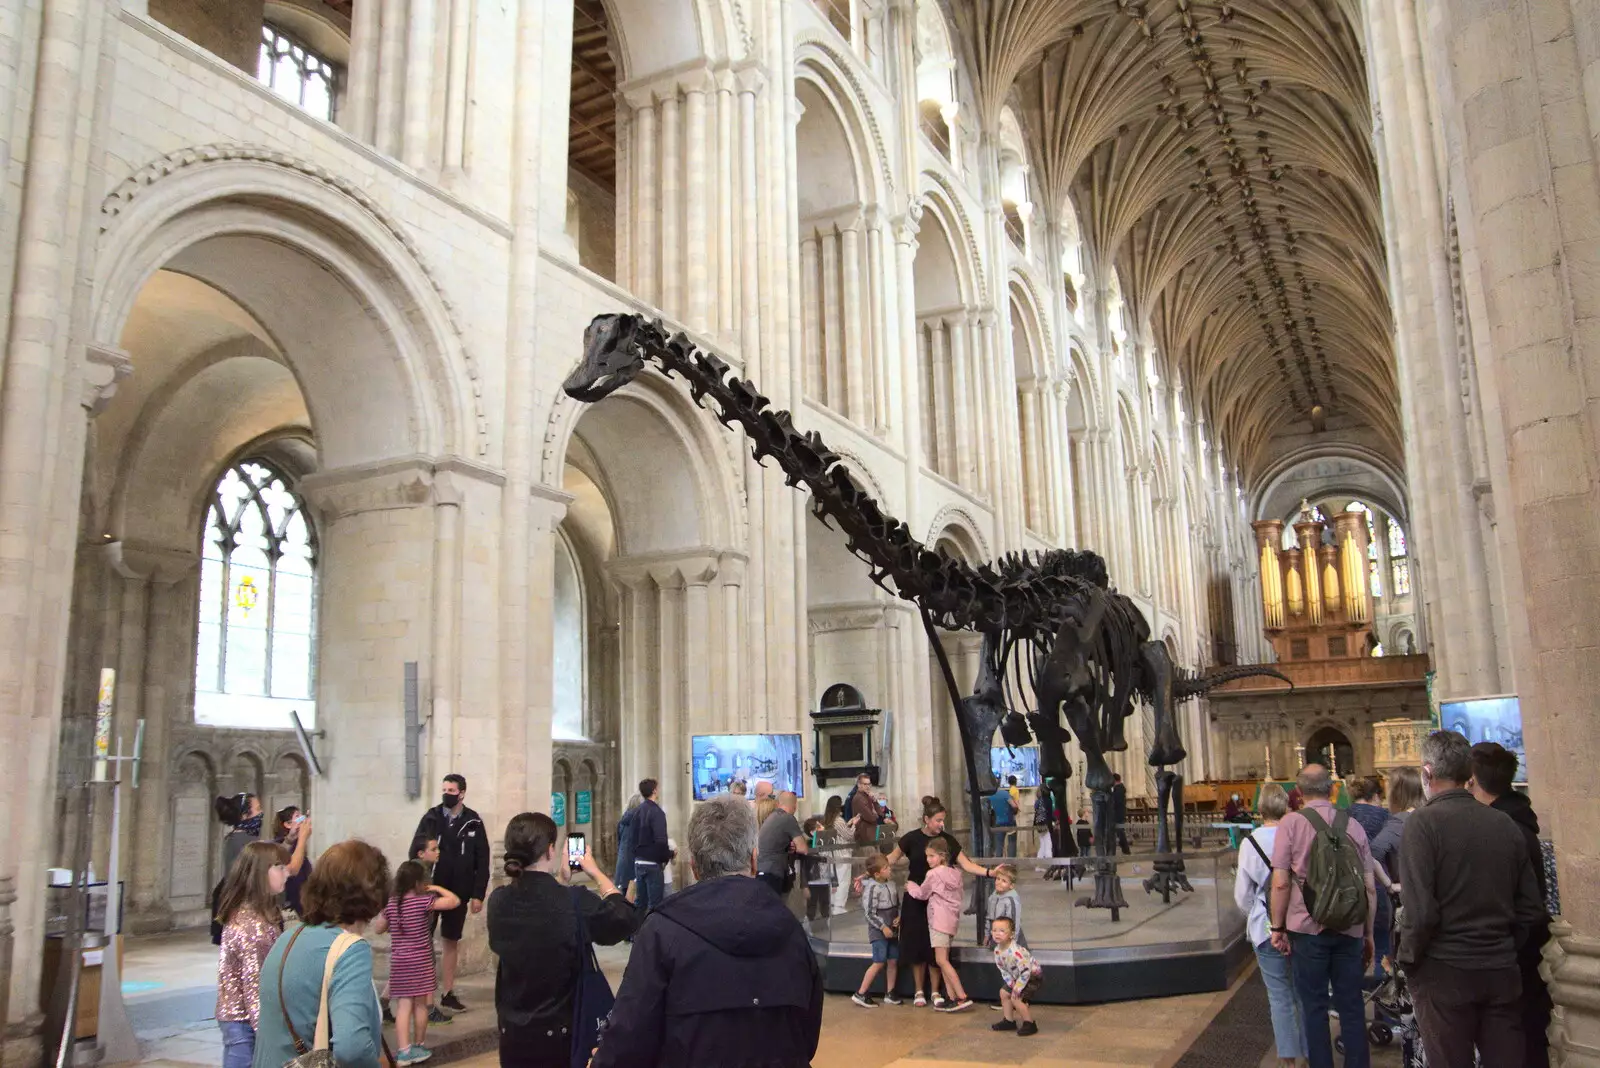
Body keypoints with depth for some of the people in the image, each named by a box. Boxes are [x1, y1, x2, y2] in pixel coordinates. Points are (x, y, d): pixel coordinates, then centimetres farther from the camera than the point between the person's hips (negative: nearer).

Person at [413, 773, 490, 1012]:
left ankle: (448, 993, 20)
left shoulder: (474, 823, -3)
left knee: (452, 942, 10)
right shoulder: (430, 818, -2)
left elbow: (482, 861, -2)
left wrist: (478, 894, -6)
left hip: (458, 892, 1)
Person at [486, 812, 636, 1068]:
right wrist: (595, 872, 6)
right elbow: (627, 919, -3)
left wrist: (559, 880, 19)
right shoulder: (576, 902, -20)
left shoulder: (498, 901, -6)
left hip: (513, 1034, 5)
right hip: (565, 1035, -4)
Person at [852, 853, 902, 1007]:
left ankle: (889, 993, 22)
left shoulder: (891, 885, 5)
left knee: (893, 961, 8)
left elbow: (898, 905, 17)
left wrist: (899, 917, -2)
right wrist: (883, 927, -18)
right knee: (879, 963, -9)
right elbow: (869, 912, -17)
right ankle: (860, 994, -1)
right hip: (878, 931, -7)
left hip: (892, 930, 7)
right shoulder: (871, 888, -16)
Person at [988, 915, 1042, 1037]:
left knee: (1016, 998, -18)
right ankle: (1009, 1021, 26)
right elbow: (1004, 971, 2)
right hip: (1017, 977, 9)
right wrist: (1012, 985, -9)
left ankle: (1030, 1024, -1)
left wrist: (1017, 989, -25)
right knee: (1004, 992, 10)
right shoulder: (997, 950, -9)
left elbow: (1025, 972, -32)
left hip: (1034, 976, -9)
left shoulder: (1016, 951, -36)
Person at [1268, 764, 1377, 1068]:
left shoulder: (1291, 823, -7)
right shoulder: (1353, 825, 2)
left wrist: (1278, 927, 0)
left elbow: (1281, 882, -11)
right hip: (1350, 929, 3)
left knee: (1314, 1006, 7)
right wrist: (1368, 933, 16)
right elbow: (1370, 888, 5)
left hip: (1307, 928, -3)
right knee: (1352, 1006, 12)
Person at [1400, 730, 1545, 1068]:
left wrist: (1408, 959, -3)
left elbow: (1419, 910, -18)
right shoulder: (1506, 824, 3)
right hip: (1503, 973, 5)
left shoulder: (1424, 822, -14)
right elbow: (1532, 909, 7)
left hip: (1445, 973, -5)